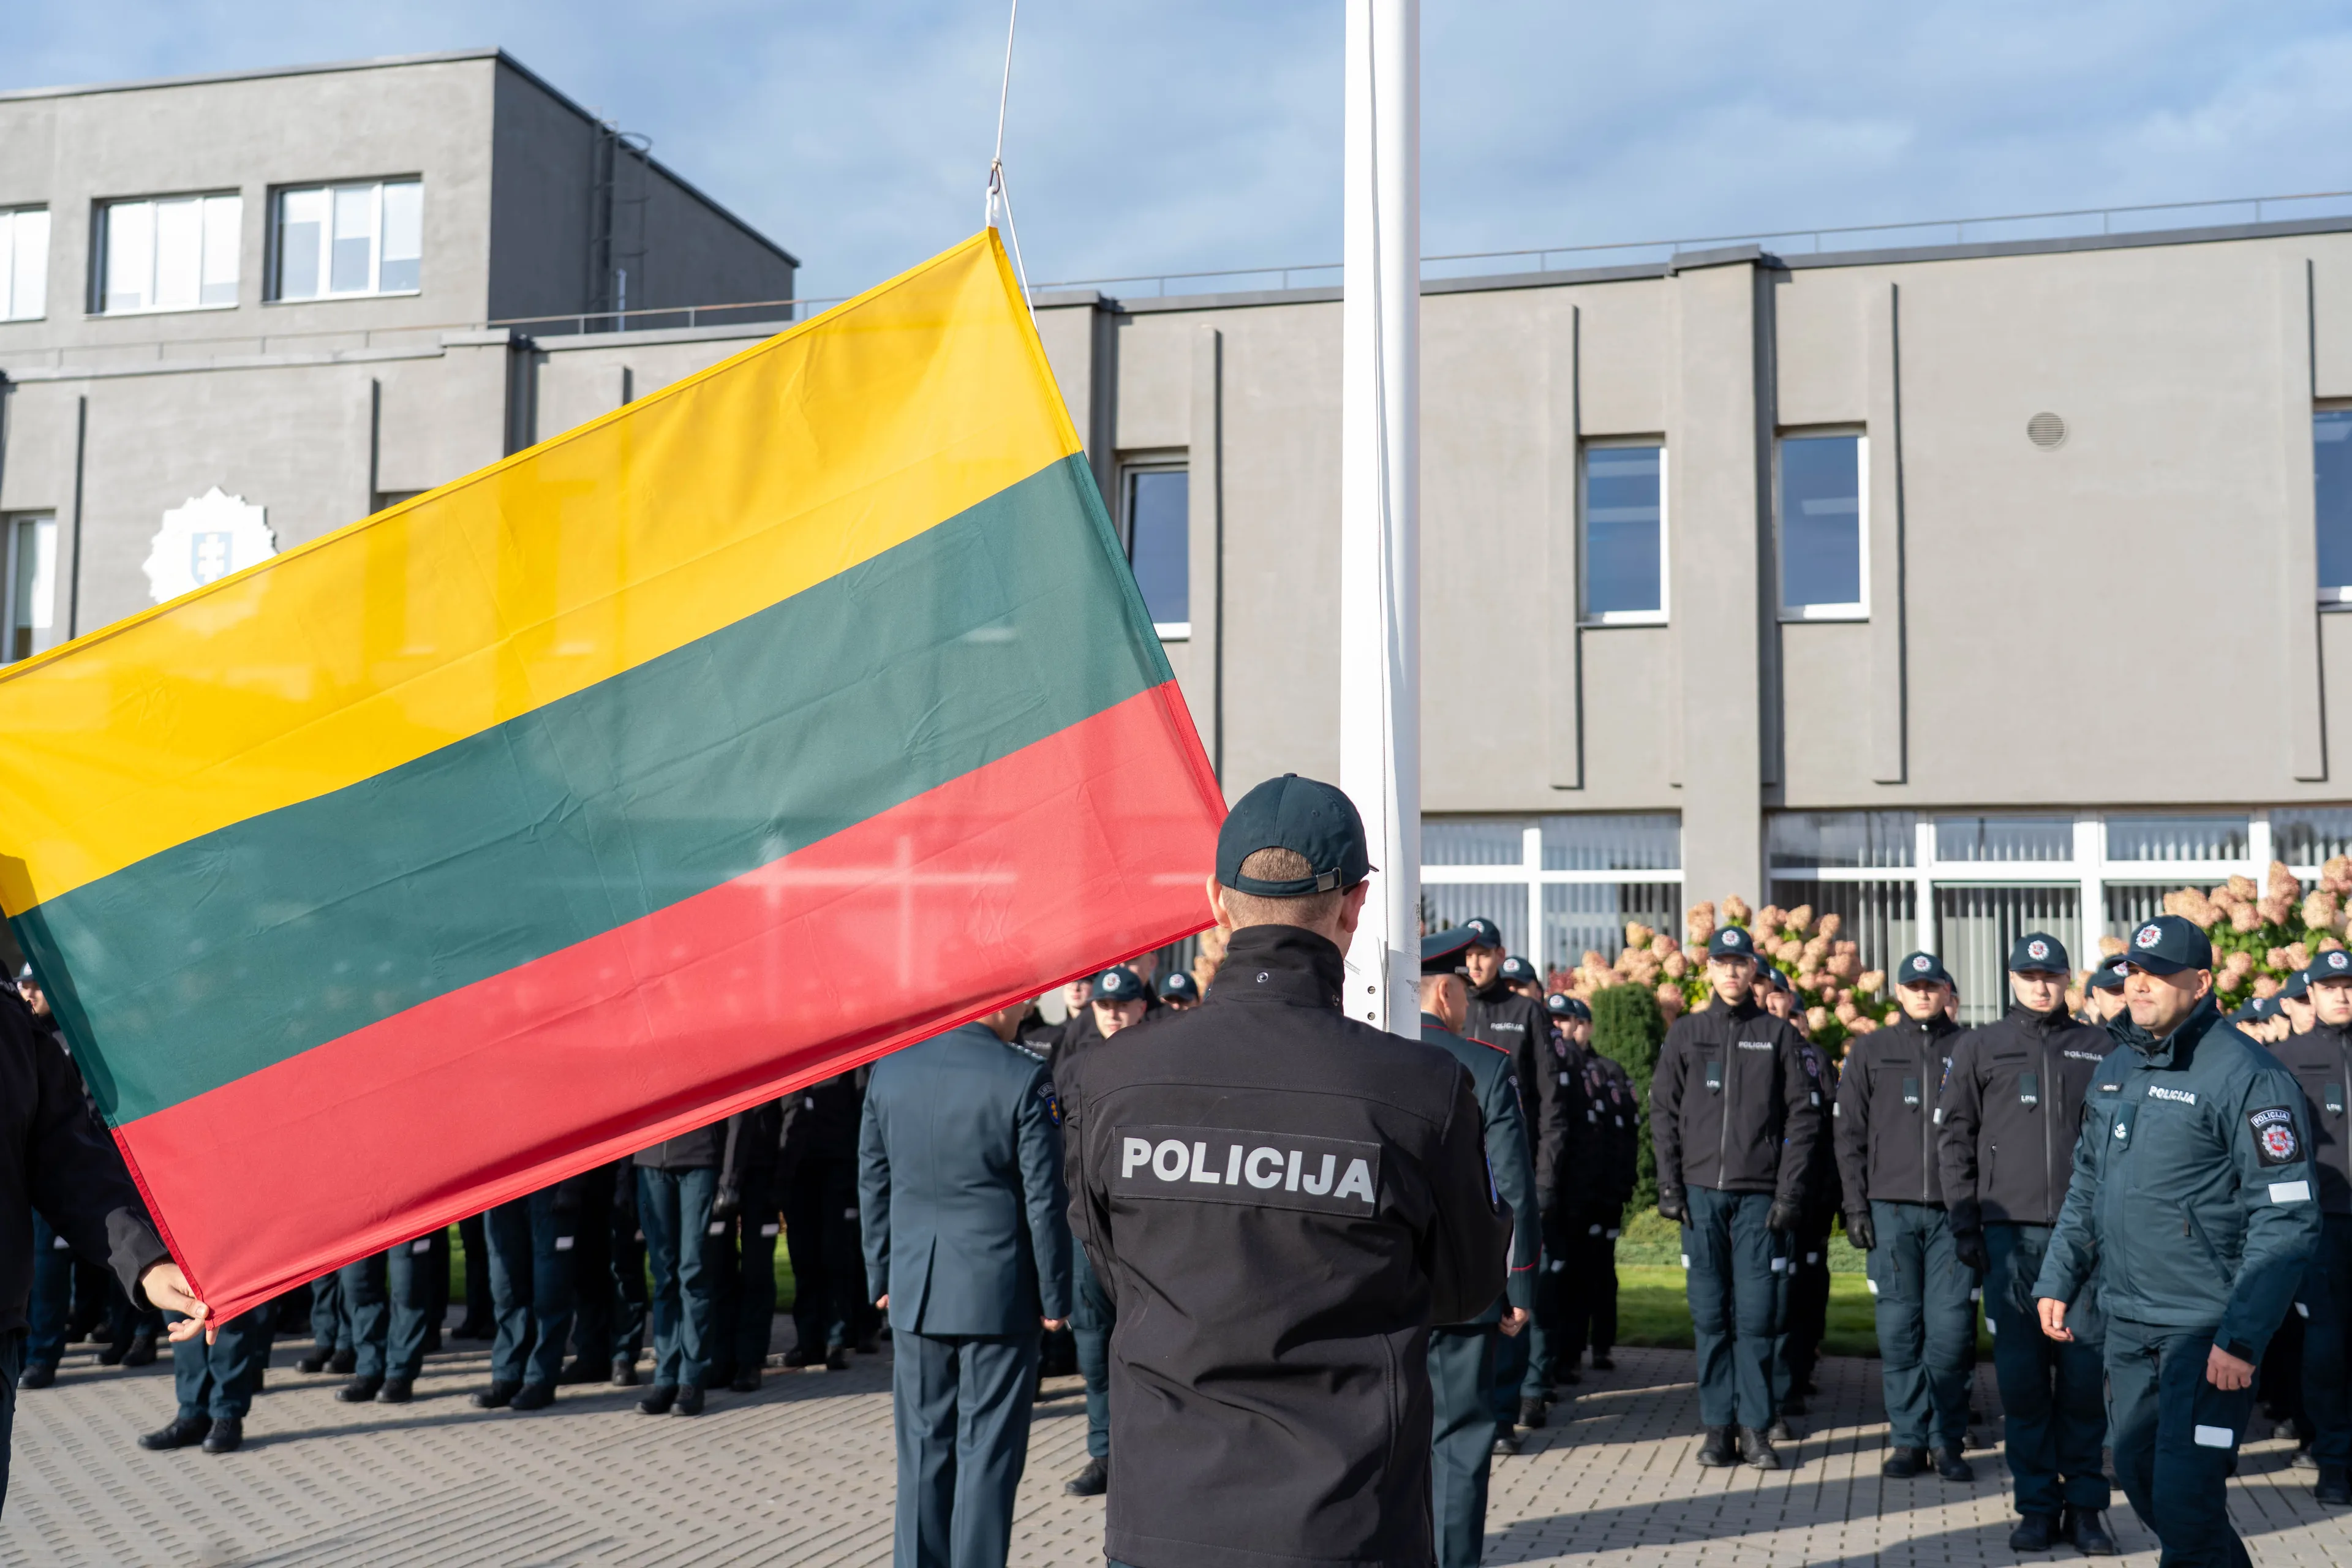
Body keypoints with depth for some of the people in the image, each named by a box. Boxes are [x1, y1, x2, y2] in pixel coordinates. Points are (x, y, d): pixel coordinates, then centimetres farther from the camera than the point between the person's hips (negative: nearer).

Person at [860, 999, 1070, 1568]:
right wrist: (1055, 1296, -1)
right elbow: (1043, 1199, -10)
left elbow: (873, 1185, 8)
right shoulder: (1023, 1078, -13)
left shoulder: (889, 1070, 1)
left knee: (922, 1449, 13)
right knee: (988, 1453, 4)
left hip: (914, 1291, 4)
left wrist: (881, 1276, 17)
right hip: (998, 1292, -4)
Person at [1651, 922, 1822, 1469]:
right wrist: (1669, 1185, 1)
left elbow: (1803, 1116, 4)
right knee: (1710, 1314, 2)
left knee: (1755, 1314, -3)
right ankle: (1719, 1427, 8)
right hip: (1702, 1192, 1)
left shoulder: (1779, 1035, 6)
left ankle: (1756, 1427, 5)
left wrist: (1789, 1191, -4)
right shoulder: (1686, 1033, 10)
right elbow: (1663, 1111, 9)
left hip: (1759, 1194, -1)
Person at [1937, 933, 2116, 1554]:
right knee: (2021, 1372, 1)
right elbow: (1955, 1138, 6)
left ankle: (2086, 1504, 11)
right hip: (2010, 1229, 0)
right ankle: (2037, 1504, 11)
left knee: (2085, 1370, 1)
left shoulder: (2099, 1048, 10)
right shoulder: (1979, 1047, 8)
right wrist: (1964, 1223, 0)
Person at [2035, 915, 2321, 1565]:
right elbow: (2087, 1186, 20)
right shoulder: (2115, 1068, 10)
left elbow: (2288, 1219, -17)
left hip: (2209, 1331, -8)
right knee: (2138, 1476, 17)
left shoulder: (2247, 1075, -14)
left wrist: (2242, 1338, -21)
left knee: (2183, 1502, -9)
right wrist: (2058, 1280, 12)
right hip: (2127, 1322, 8)